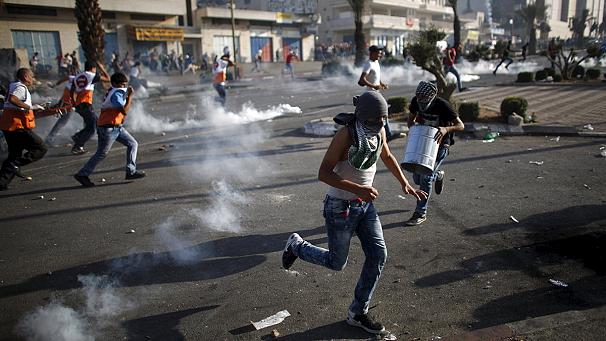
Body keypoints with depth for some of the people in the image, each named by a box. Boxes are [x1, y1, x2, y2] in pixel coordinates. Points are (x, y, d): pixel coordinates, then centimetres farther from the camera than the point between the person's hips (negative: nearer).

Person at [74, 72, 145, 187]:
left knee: (133, 144, 7)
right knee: (101, 154, -2)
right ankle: (82, 174, 9)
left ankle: (131, 172, 7)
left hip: (117, 127, 10)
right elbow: (124, 111, -25)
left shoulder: (119, 92, 12)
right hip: (108, 128, -10)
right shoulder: (116, 94, -18)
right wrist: (130, 96, -19)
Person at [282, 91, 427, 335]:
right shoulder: (346, 135, -25)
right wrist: (357, 189, -35)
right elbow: (324, 173, -26)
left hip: (365, 205, 7)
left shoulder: (379, 131, -4)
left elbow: (387, 156, 17)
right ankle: (296, 245, 35)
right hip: (340, 207, -7)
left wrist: (405, 184, 11)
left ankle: (358, 313, 18)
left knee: (378, 255, 1)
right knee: (337, 263, 7)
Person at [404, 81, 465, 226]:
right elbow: (411, 118, 7)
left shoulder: (442, 106, -24)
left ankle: (421, 213, 1)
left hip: (440, 144, -5)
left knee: (425, 178, -13)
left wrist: (446, 129, -41)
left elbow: (461, 125, -21)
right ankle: (438, 175, 39)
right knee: (417, 178, 6)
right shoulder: (416, 101, -11)